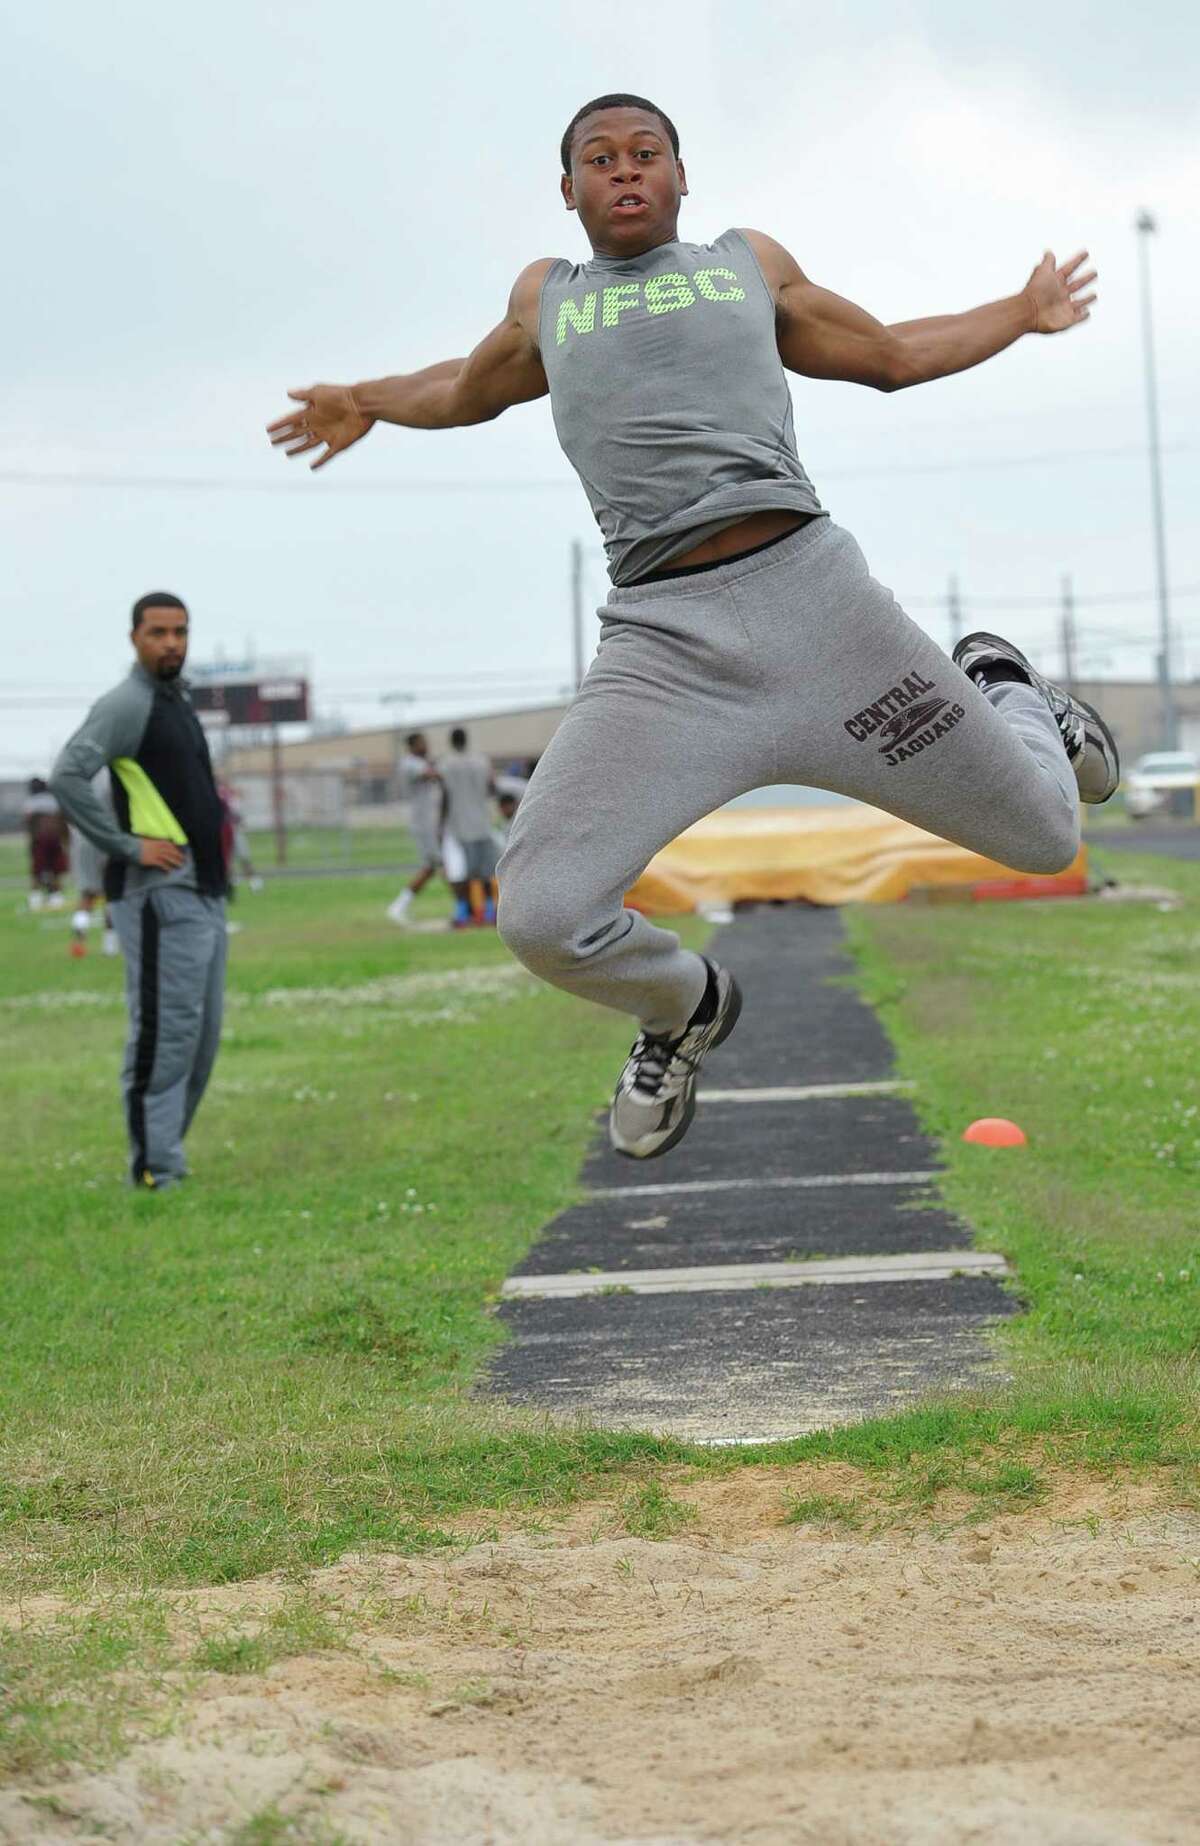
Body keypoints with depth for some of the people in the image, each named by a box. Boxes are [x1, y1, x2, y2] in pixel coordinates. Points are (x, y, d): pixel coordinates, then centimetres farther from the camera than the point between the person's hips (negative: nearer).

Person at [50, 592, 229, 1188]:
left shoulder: (179, 703, 18)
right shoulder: (126, 705, -11)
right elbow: (67, 776, -22)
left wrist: (210, 820, 14)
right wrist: (128, 847, -20)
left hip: (203, 893, 9)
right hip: (159, 895, -9)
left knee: (202, 1034, 11)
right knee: (165, 1030, -10)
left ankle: (165, 1157, 19)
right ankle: (154, 1171, -7)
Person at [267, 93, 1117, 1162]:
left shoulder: (753, 265, 21)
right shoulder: (544, 300, 23)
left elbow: (891, 355, 36)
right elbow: (470, 389, 46)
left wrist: (1025, 312, 40)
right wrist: (371, 404, 36)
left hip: (811, 590, 0)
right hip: (663, 644, 0)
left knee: (1045, 838, 2)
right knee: (541, 917, -18)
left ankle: (1000, 687, 38)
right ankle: (687, 1008, 16)